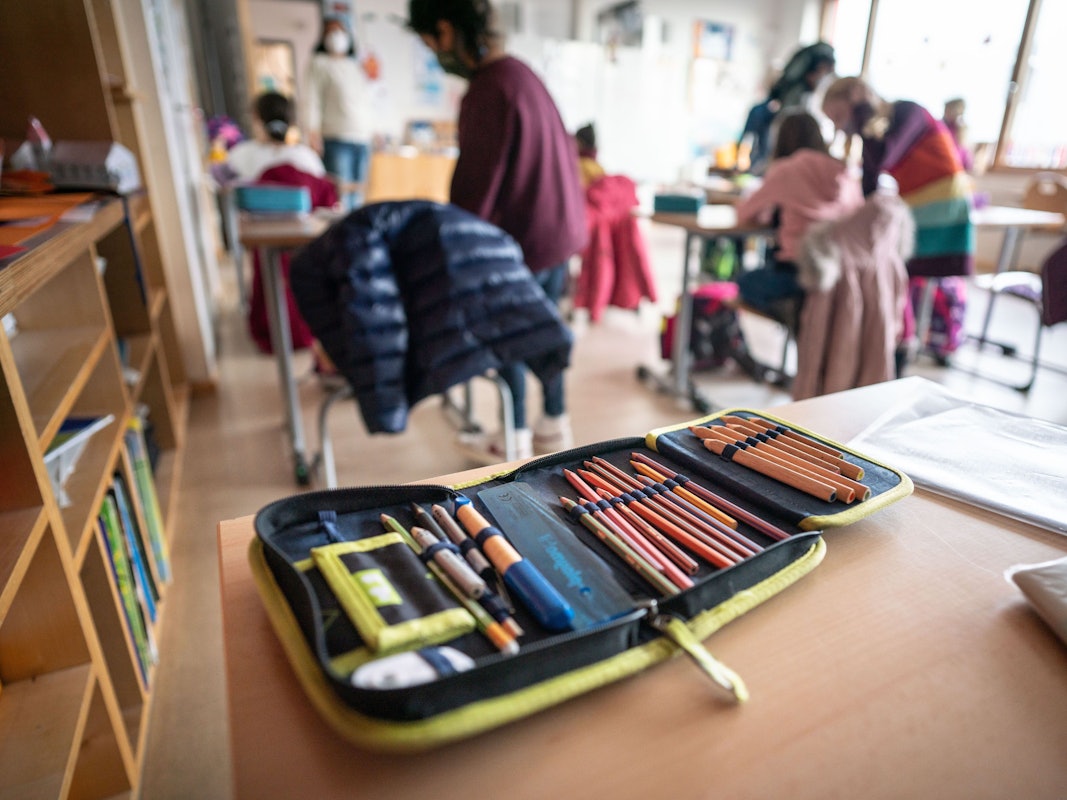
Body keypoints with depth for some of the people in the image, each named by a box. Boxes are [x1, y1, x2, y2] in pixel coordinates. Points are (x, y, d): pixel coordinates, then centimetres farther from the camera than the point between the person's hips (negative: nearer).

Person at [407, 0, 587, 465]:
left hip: (525, 238, -9)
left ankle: (515, 440, 19)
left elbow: (477, 184, -19)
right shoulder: (522, 72, 10)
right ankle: (555, 425, 30)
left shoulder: (490, 90, -19)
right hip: (560, 228, 9)